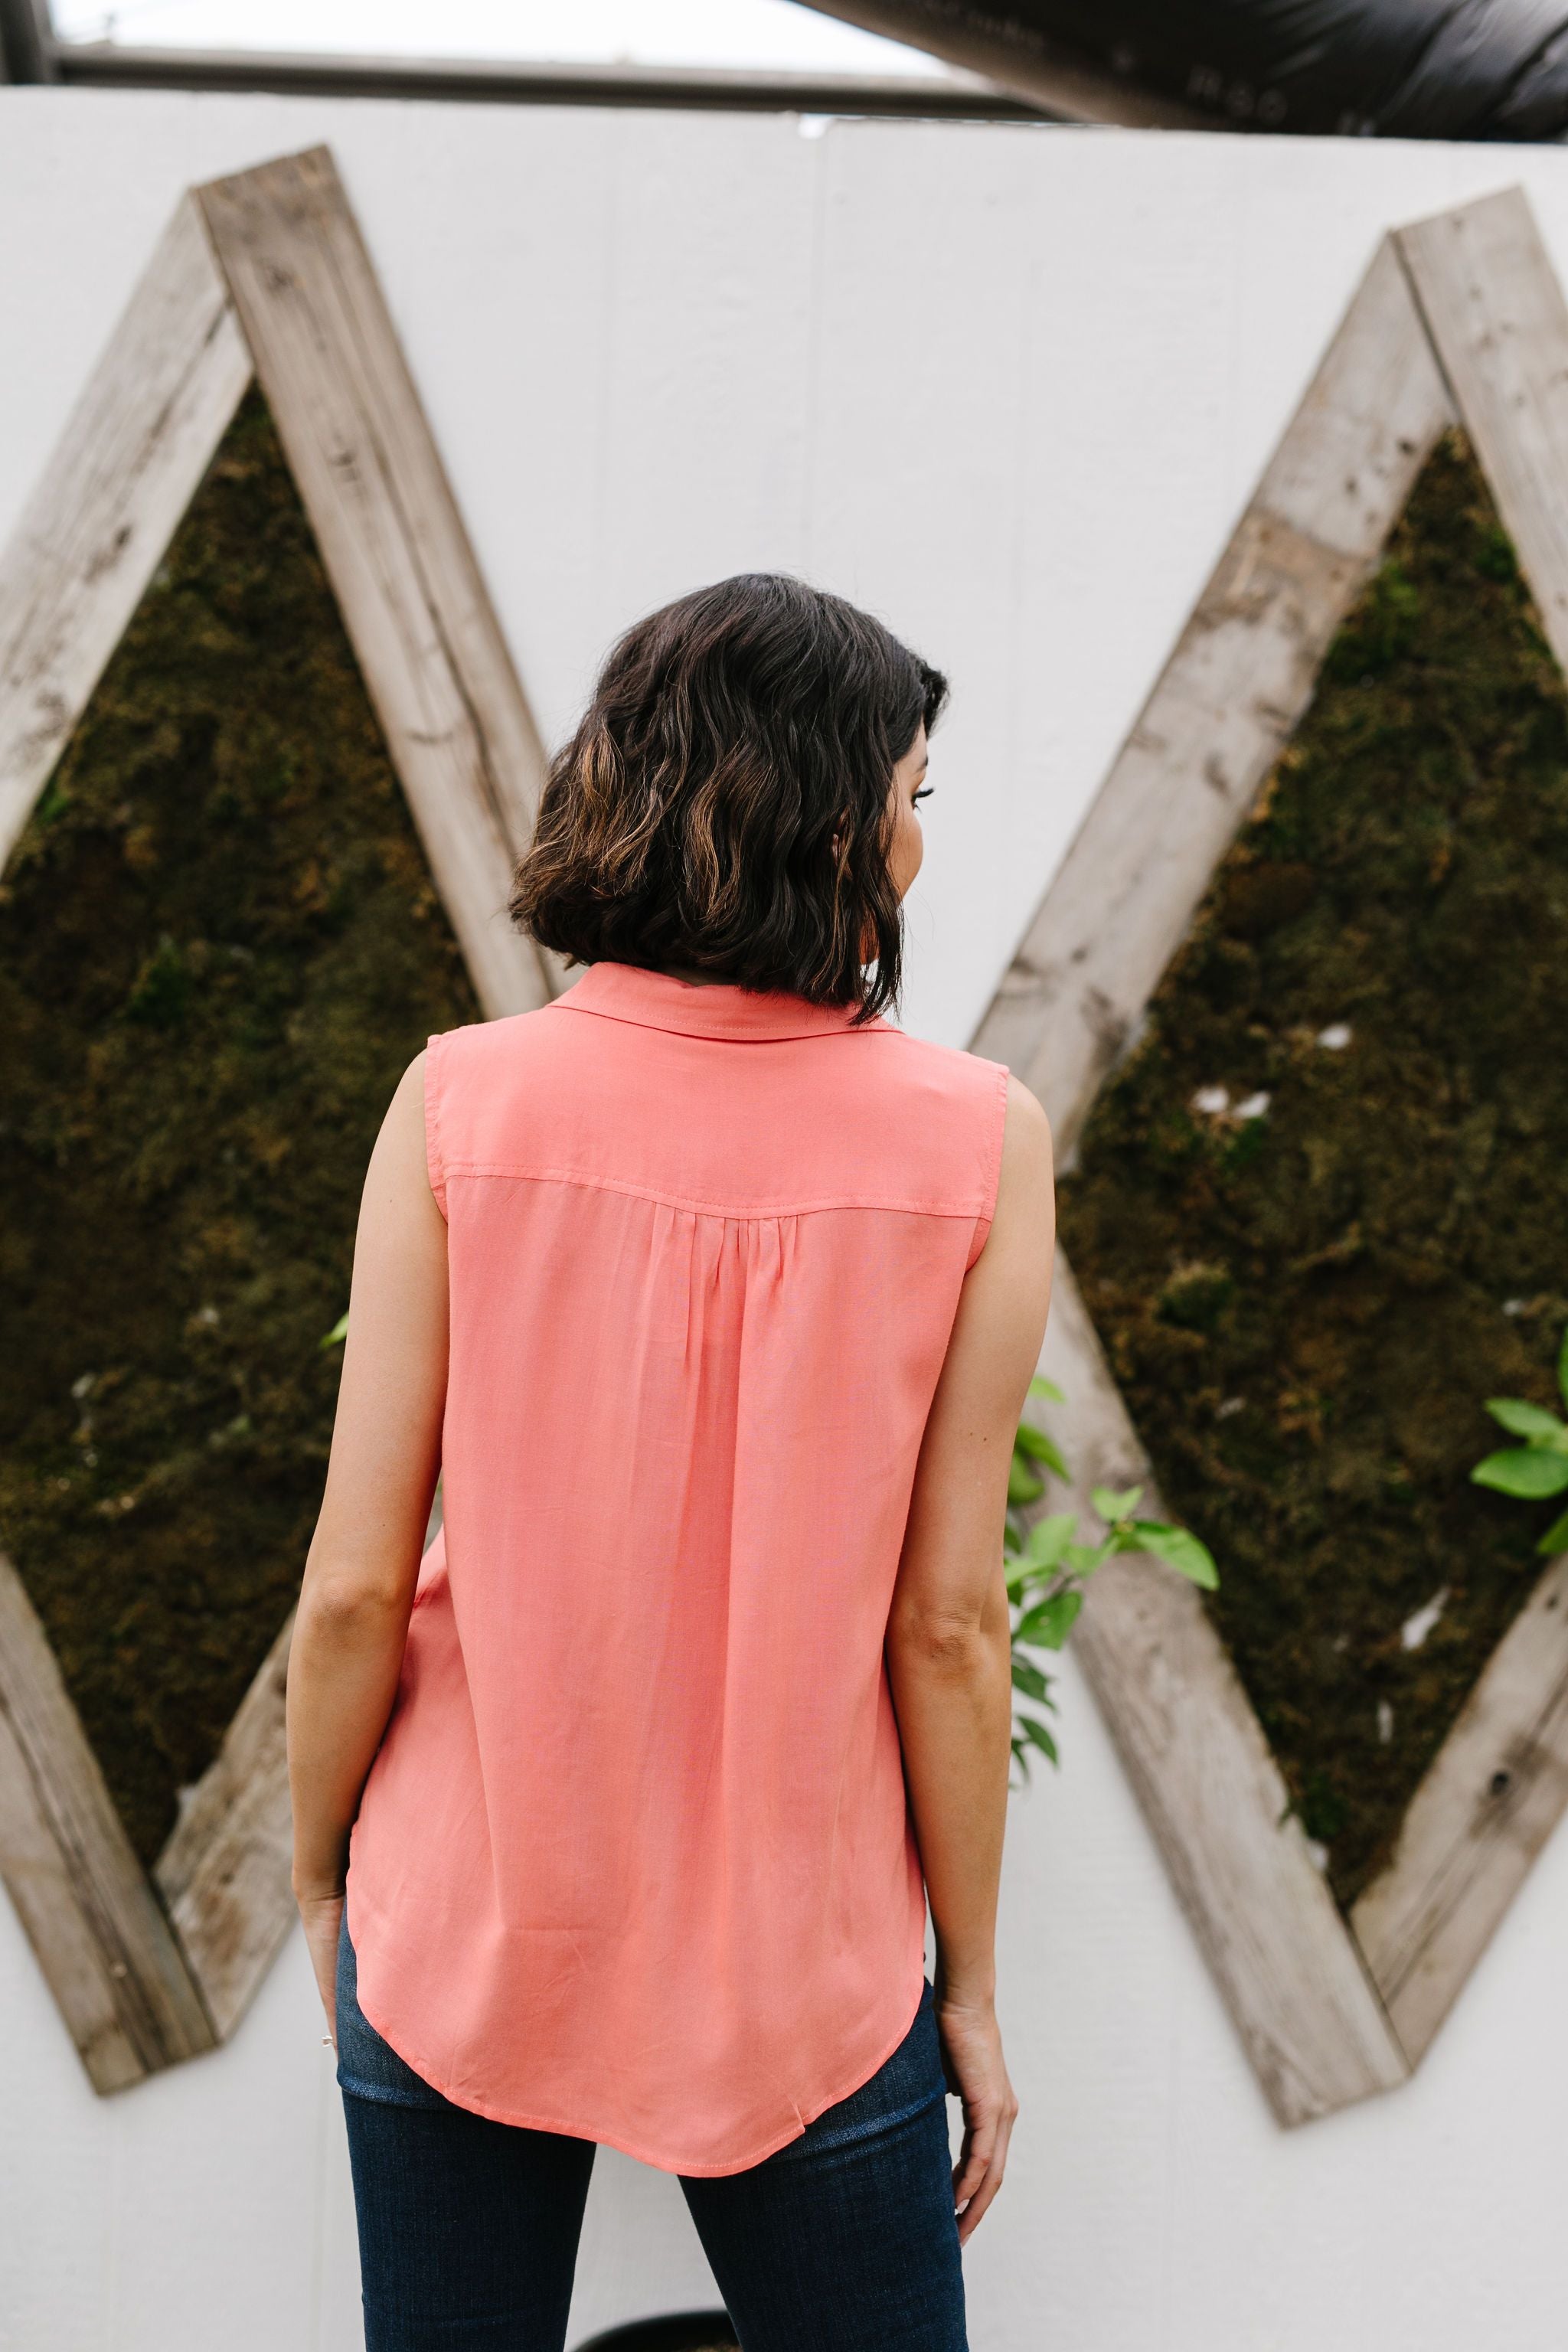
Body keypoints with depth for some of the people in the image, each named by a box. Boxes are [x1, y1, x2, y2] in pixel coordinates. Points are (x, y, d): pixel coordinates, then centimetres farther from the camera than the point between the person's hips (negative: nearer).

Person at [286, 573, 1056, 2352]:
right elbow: (946, 1624, -9)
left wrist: (320, 1877, 9)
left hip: (463, 1941, 1)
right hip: (805, 1974, -1)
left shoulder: (464, 1102, -11)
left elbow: (356, 1587, -9)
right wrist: (969, 1986, 3)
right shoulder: (975, 1142, -12)